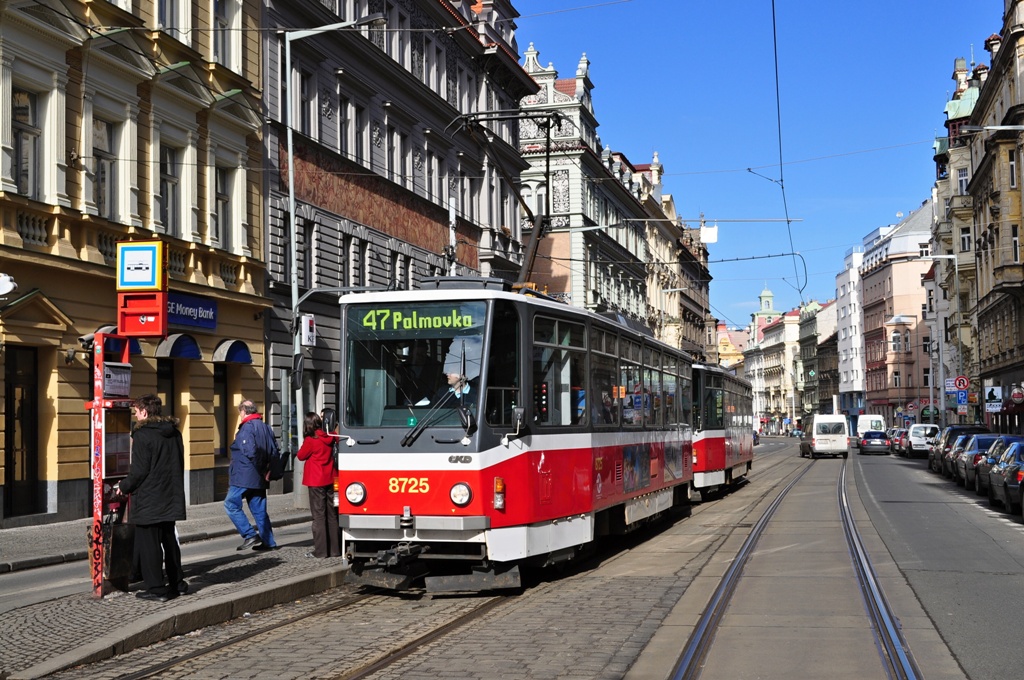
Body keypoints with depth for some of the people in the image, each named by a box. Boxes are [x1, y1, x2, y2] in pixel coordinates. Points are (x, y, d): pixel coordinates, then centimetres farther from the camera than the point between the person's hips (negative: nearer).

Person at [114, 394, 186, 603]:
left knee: (148, 544, 0)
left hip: (148, 501, -8)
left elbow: (139, 471, -16)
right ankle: (176, 582, 24)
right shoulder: (174, 433, 9)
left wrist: (124, 486, -1)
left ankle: (156, 589, 2)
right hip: (171, 498, 8)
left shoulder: (142, 434, -14)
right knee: (169, 540, 18)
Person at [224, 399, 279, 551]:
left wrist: (260, 469, -11)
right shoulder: (266, 427, 14)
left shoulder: (247, 427, -14)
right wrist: (266, 469, 10)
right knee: (259, 509, 12)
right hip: (259, 479, 9)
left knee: (231, 504, -1)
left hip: (244, 477, -9)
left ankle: (250, 535, -9)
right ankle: (268, 541, 12)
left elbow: (250, 452, -23)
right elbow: (274, 451, 14)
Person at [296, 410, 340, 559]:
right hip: (330, 479, 6)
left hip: (316, 481, -6)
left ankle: (320, 550, -1)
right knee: (332, 514, 11)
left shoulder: (310, 440, -14)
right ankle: (334, 549, 15)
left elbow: (301, 456, -3)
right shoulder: (329, 438, 1)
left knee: (318, 515, -2)